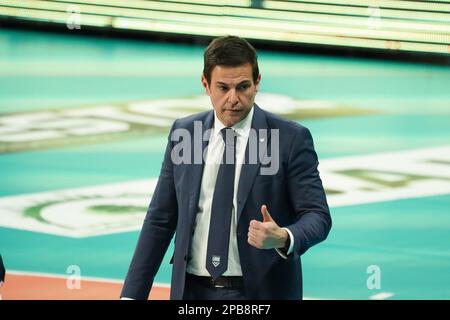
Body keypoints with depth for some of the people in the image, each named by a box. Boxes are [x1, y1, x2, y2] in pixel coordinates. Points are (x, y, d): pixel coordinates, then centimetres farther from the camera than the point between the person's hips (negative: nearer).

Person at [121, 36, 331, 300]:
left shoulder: (290, 139, -5)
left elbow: (317, 216, -5)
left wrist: (284, 238, -27)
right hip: (193, 291, 3)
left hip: (261, 292, -3)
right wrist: (133, 294, 3)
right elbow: (160, 219, 8)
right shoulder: (184, 133, 5)